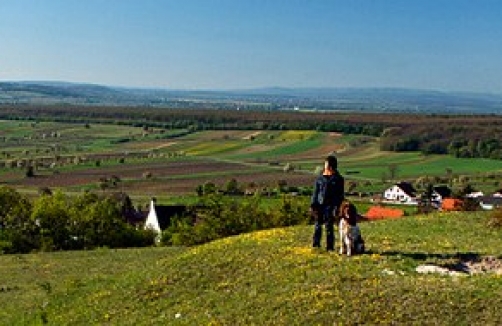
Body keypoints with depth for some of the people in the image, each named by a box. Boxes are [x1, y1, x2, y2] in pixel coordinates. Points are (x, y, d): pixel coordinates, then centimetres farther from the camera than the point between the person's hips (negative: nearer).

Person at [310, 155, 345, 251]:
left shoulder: (337, 178, 1)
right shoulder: (320, 178, 11)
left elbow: (340, 195, -1)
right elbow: (315, 192, 14)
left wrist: (337, 207, -8)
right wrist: (313, 204, 7)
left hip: (330, 205, -3)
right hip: (320, 204, 3)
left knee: (329, 226, 0)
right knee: (318, 225, 6)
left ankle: (330, 247, 7)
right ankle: (315, 244, 14)